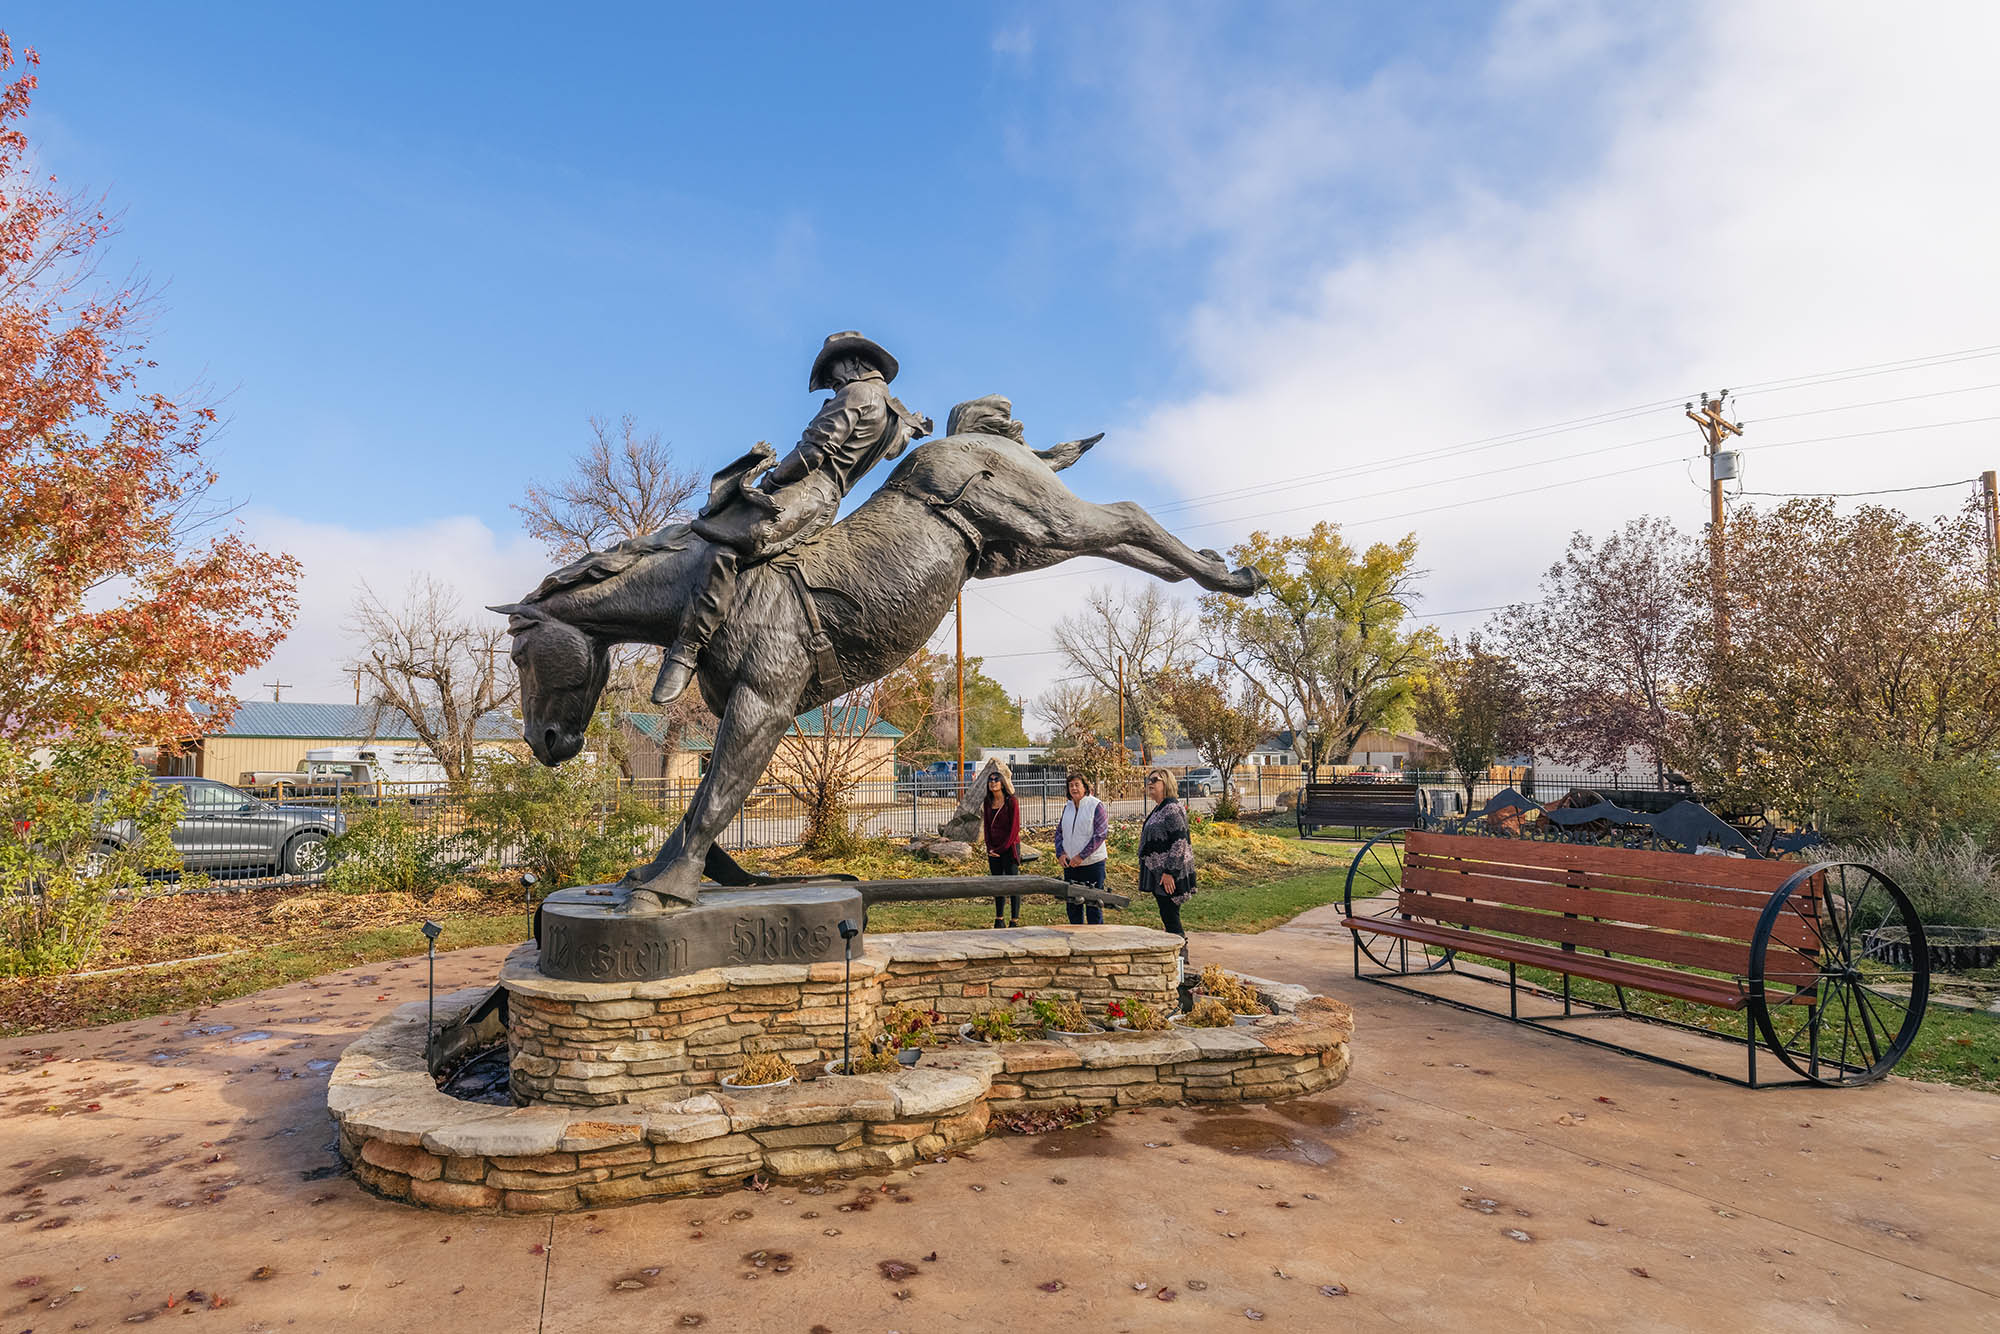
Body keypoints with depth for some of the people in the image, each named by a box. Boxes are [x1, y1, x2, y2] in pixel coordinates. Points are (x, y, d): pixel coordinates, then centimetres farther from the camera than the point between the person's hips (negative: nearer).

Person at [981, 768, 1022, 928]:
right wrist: (989, 847, -1)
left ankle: (1015, 920, 2)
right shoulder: (988, 803, 9)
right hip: (993, 850, 5)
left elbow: (1014, 828, -10)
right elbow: (986, 827, 12)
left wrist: (1001, 849, -12)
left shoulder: (1011, 802, -8)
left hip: (1009, 847, -5)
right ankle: (999, 919, 17)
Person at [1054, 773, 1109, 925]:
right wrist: (1060, 853, -2)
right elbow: (1059, 832, 15)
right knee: (1072, 903, 13)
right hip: (1070, 864, 6)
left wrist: (1081, 856, -16)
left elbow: (1100, 834, -14)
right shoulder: (1067, 807, 10)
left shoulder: (1096, 806, -8)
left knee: (1093, 903, -1)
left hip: (1092, 863, -6)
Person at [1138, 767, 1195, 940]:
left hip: (1169, 875, -10)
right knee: (1167, 917, 13)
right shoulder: (1157, 810, 16)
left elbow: (1179, 843, -21)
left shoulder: (1172, 808, -15)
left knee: (1169, 916, -7)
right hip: (1157, 873, 10)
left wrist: (1169, 872, -24)